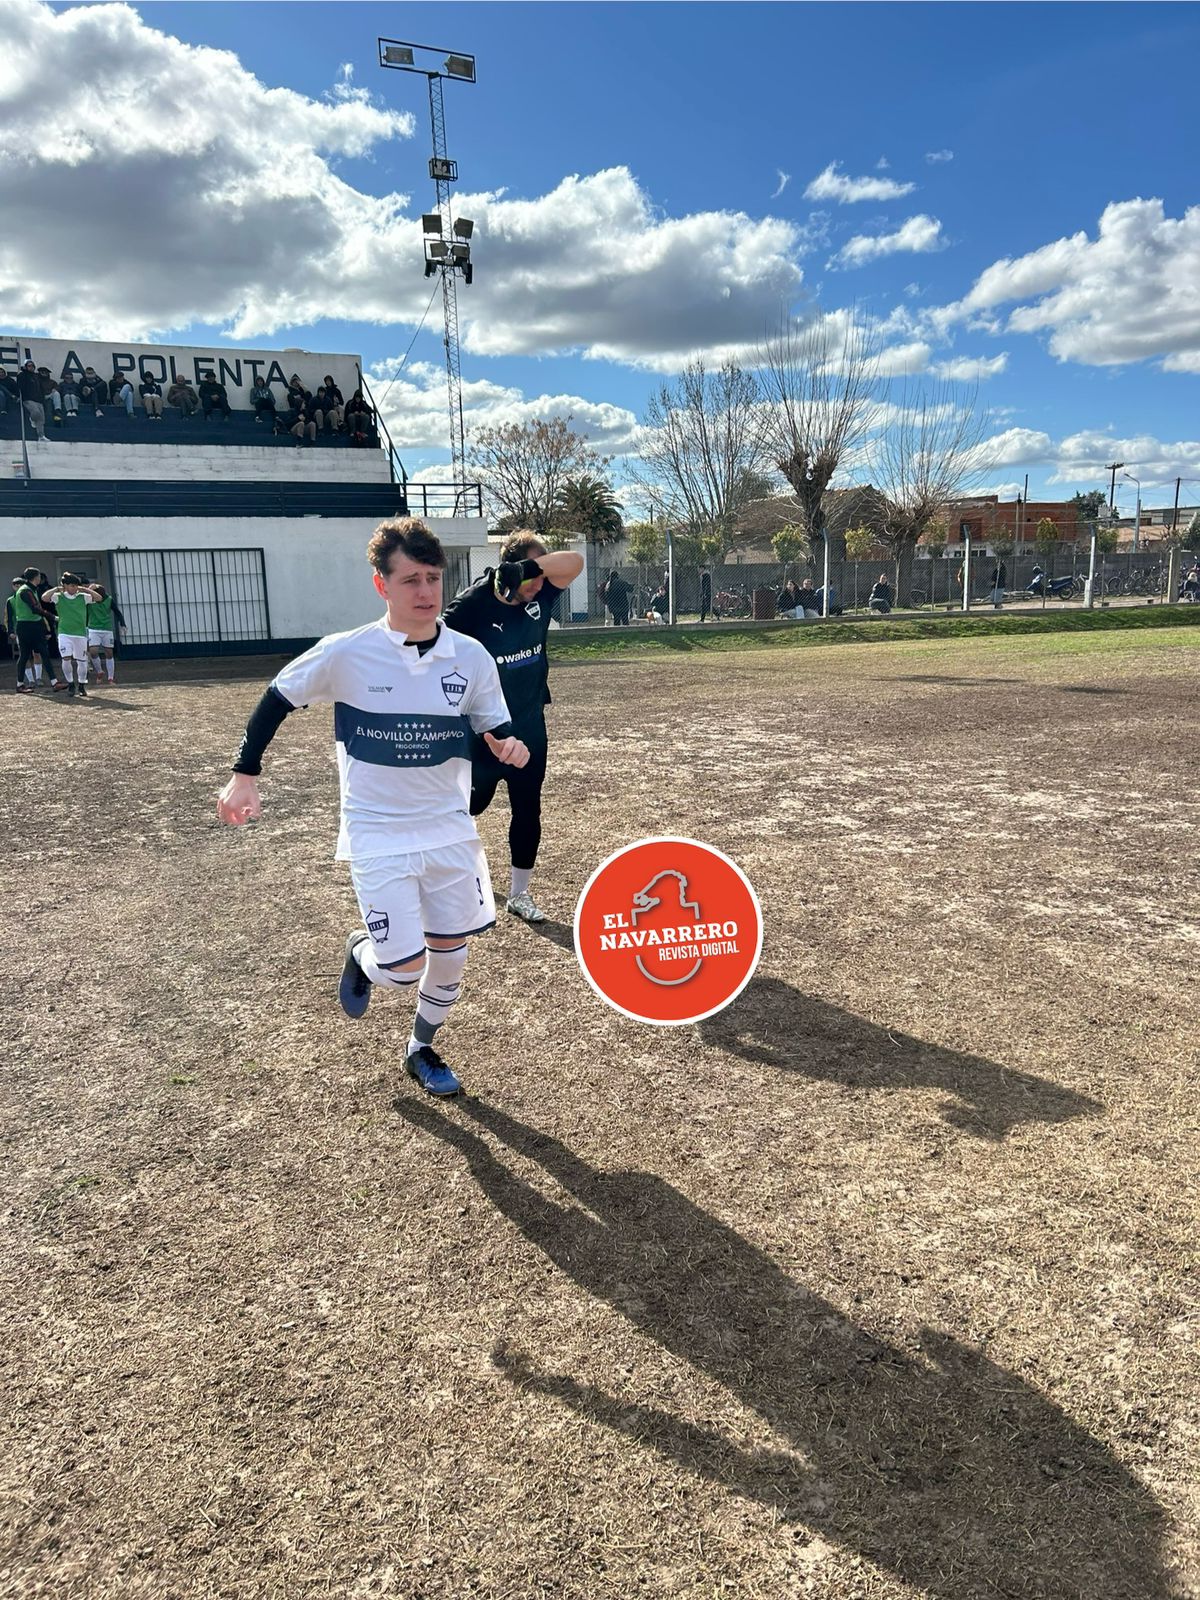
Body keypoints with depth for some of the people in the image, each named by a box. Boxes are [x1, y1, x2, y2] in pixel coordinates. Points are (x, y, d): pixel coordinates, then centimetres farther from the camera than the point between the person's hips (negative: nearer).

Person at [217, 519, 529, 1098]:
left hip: (449, 828, 4)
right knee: (402, 967, -7)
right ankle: (359, 951, 31)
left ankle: (421, 1050, 38)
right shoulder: (346, 654, -14)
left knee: (450, 951, 11)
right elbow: (278, 697, 1)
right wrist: (244, 774, -1)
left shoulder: (470, 656, -6)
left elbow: (495, 729, 5)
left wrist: (509, 746, -19)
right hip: (378, 835, -3)